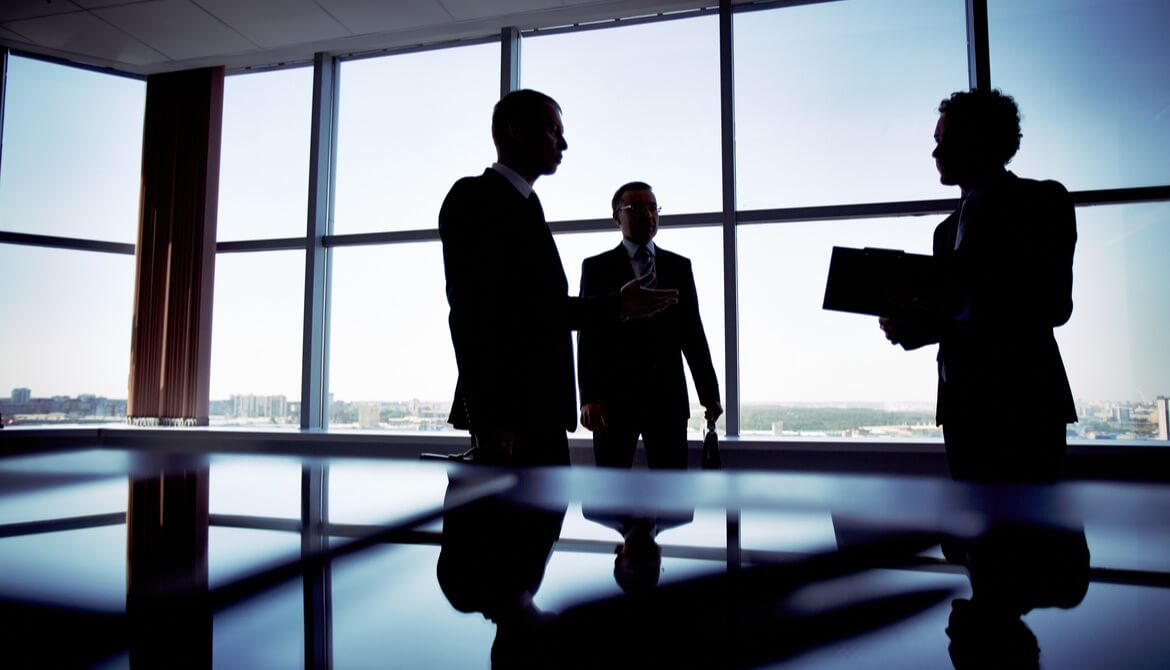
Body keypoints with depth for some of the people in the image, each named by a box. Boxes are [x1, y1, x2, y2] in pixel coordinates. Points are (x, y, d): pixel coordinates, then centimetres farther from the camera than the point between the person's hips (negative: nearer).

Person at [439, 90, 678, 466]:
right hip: (508, 414, -9)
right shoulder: (475, 196, -7)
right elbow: (470, 312, -18)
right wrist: (489, 417, -22)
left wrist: (618, 305, 16)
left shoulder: (523, 204, 20)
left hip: (539, 411, 9)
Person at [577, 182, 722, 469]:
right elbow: (588, 337, -1)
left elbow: (693, 332, 11)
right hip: (614, 398, -2)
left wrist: (709, 395, 8)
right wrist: (589, 398, -11)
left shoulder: (679, 266, 11)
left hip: (668, 397, 2)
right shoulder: (596, 268, 5)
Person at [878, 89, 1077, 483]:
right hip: (962, 405, 6)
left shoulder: (1042, 200, 0)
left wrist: (929, 327, -18)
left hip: (1020, 402, -6)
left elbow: (1053, 305, -11)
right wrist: (910, 323, -5)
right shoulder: (949, 227, 19)